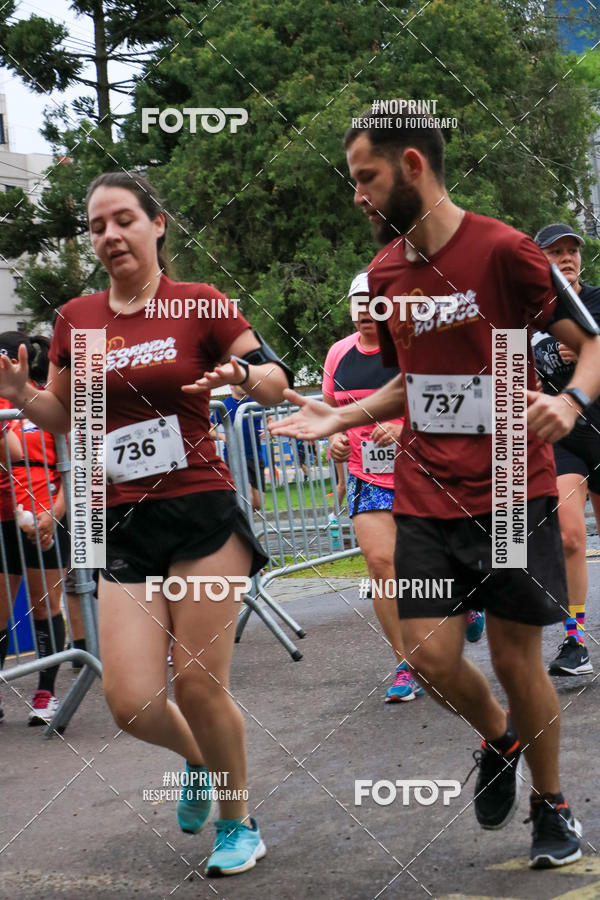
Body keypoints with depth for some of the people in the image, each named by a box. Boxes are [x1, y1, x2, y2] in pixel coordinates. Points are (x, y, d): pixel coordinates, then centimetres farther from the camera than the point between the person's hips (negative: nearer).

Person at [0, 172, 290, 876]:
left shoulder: (201, 305, -2)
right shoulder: (76, 319, 8)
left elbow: (275, 384, 3)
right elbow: (63, 416, 19)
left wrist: (243, 374, -20)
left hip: (202, 514, -3)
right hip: (124, 526, 3)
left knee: (199, 687, -4)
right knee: (131, 702, -5)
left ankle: (239, 823, 20)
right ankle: (198, 761, 30)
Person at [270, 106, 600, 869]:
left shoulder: (502, 250, -11)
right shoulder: (386, 272, 8)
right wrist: (339, 417, 8)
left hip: (511, 492, -4)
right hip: (426, 497, 5)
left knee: (515, 659, 2)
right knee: (432, 657, -3)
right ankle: (497, 739, 30)